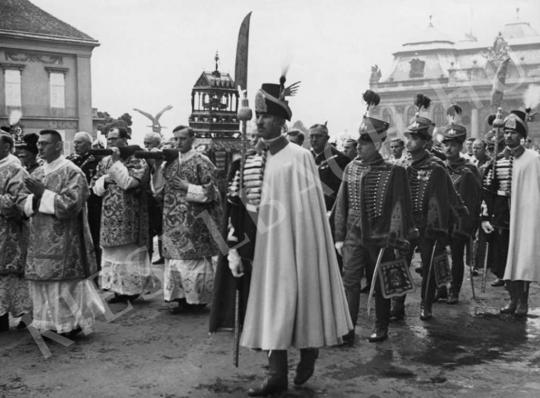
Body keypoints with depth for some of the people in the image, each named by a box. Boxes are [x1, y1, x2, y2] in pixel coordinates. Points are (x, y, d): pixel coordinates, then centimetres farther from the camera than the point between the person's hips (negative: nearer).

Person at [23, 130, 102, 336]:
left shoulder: (72, 173, -9)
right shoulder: (36, 173, 12)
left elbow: (71, 205, -18)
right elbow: (26, 206, 12)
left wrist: (42, 193, -17)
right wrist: (33, 197, -10)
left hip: (64, 240, -7)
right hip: (40, 240, 7)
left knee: (65, 283, -1)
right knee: (42, 283, 9)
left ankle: (70, 324, 13)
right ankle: (48, 324, 20)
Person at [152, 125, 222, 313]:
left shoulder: (201, 162, -7)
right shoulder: (170, 161, 11)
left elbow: (211, 191, -8)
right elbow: (159, 188, 15)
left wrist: (187, 187, -17)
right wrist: (157, 167, 0)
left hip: (194, 220, -6)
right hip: (174, 221, 6)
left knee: (193, 258, -1)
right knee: (175, 257, 7)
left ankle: (198, 298, 9)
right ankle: (182, 297, 16)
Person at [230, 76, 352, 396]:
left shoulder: (299, 157, -12)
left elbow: (308, 208, -12)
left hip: (294, 242, -6)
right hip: (268, 243, 6)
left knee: (295, 300, 4)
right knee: (272, 305, 7)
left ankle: (310, 351, 32)